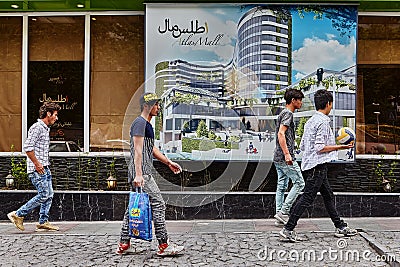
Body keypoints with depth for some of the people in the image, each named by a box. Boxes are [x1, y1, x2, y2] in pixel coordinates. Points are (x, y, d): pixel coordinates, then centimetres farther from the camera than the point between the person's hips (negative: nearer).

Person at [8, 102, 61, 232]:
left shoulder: (46, 128, 18)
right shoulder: (37, 127, -13)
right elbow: (28, 147, -21)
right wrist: (37, 164, -18)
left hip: (44, 168, 10)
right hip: (37, 169, -10)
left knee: (49, 194, 7)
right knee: (43, 195, -9)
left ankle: (43, 222, 14)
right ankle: (18, 215, 4)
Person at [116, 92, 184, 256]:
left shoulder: (147, 124, 21)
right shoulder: (140, 123, -10)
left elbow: (151, 149, 28)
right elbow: (137, 150, -19)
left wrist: (168, 162, 25)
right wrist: (138, 174, -25)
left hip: (142, 173, 11)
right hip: (141, 173, -11)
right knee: (158, 204, -8)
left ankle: (123, 245, 19)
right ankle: (164, 246, -3)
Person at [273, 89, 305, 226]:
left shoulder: (283, 113, 21)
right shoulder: (288, 113, -10)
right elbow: (281, 134, -21)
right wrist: (287, 154, -25)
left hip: (278, 158, 10)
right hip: (285, 158, -10)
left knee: (281, 186, 9)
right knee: (299, 183, -4)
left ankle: (279, 217, 13)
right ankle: (284, 212, -4)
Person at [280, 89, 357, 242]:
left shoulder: (310, 121, 14)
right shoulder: (323, 122, -14)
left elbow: (302, 146, 14)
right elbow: (320, 148, -20)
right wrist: (340, 147, -10)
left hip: (310, 164, 10)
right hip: (318, 165, -10)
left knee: (328, 195, 17)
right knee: (307, 198, -7)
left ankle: (341, 227, 28)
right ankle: (288, 229, -5)